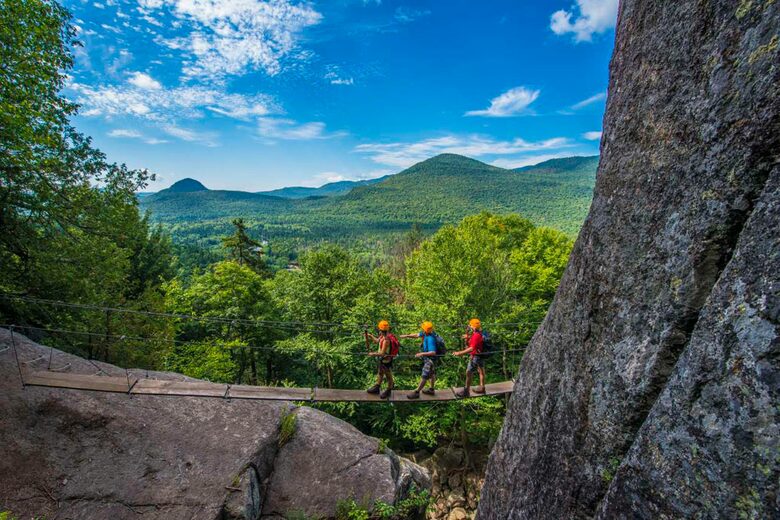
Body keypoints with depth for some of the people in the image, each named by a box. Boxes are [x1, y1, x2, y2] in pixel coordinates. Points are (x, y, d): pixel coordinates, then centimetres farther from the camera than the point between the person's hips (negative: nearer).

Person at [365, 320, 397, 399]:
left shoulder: (386, 340, -35)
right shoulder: (383, 335, -7)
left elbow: (382, 353, -30)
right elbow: (377, 341, 14)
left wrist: (373, 354, -19)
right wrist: (370, 336, 12)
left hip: (386, 360, -9)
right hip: (382, 359, 9)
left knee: (388, 376, 13)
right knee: (380, 373, 25)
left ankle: (388, 391, 33)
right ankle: (377, 388, 44)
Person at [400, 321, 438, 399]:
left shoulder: (430, 339, -35)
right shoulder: (426, 333, -9)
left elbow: (433, 352, -39)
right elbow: (417, 335, 6)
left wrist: (421, 354, -37)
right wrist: (407, 336, 2)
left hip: (430, 359, -9)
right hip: (428, 358, 9)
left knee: (424, 376, 2)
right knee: (431, 374, 23)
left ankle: (416, 393, 12)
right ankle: (432, 390, 40)